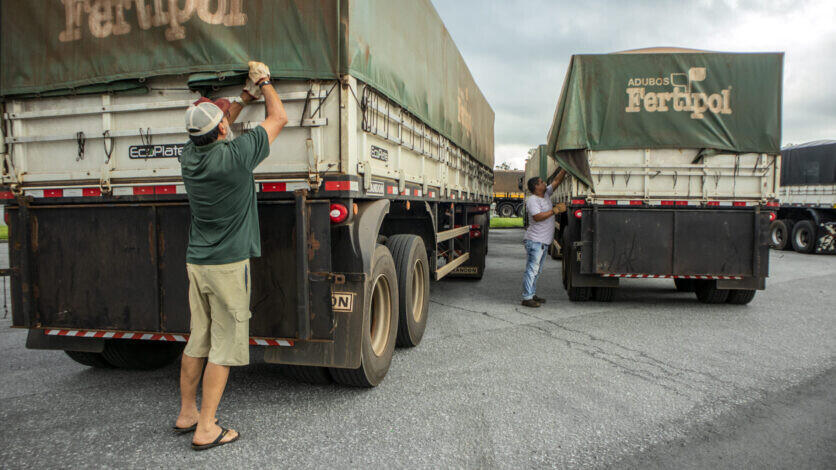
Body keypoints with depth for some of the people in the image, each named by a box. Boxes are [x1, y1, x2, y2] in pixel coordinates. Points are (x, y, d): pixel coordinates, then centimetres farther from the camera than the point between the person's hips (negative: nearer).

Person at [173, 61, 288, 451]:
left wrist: (245, 97, 29)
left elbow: (210, 132, 25)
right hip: (228, 264, -7)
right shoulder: (234, 156, -17)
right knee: (224, 346, 1)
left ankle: (187, 414, 28)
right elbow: (279, 118, -3)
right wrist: (264, 83, 15)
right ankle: (206, 429, 7)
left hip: (196, 262, 7)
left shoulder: (189, 155, 1)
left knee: (197, 340, 16)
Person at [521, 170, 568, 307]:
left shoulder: (546, 194, 13)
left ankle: (532, 295, 22)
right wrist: (555, 210, -22)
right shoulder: (532, 200, -14)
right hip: (535, 240, -10)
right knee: (532, 269, -8)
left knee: (537, 270, 14)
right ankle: (526, 298, -4)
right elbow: (537, 217, -26)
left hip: (544, 241, 10)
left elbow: (557, 180, 18)